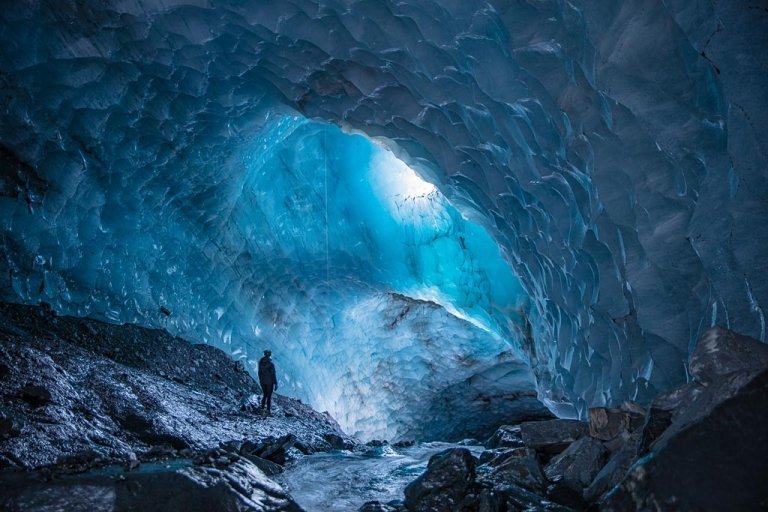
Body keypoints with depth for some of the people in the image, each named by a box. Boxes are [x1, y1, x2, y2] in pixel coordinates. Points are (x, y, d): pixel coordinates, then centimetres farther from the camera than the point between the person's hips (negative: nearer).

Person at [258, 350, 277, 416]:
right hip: (269, 382, -5)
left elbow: (259, 373, 5)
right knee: (269, 396, 6)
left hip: (262, 381, 5)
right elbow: (273, 374, -16)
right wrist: (275, 384, -8)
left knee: (265, 395, 21)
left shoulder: (260, 363, -4)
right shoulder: (271, 364, -19)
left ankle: (262, 409, 16)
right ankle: (268, 411, 12)